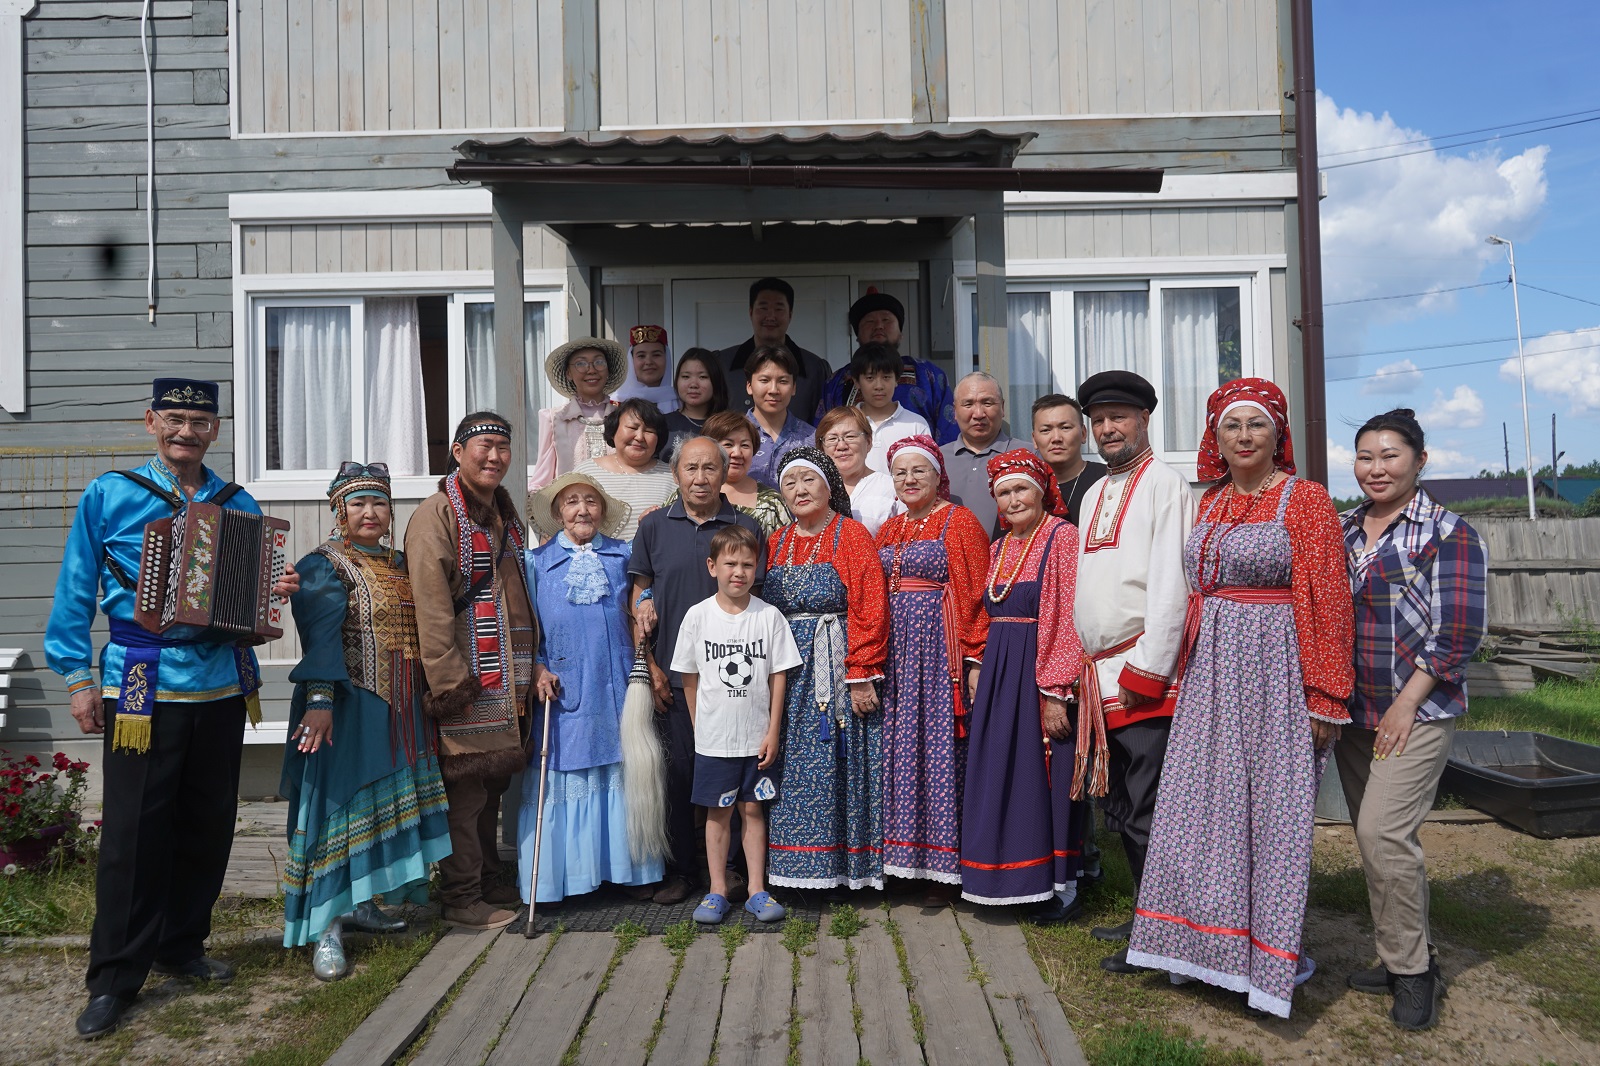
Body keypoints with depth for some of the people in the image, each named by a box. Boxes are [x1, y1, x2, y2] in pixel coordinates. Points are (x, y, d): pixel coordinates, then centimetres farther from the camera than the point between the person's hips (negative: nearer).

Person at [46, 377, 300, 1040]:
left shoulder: (239, 506, 10)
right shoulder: (109, 496, 1)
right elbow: (75, 593, 2)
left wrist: (275, 592, -6)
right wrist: (78, 679, -3)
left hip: (222, 686, 4)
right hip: (142, 686, -4)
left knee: (208, 825, 12)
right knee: (134, 830, -2)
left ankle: (181, 947, 29)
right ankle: (115, 979, 11)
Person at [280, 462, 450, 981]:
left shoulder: (401, 564, 14)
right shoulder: (324, 566, -7)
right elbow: (321, 635, -18)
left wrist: (428, 697, 15)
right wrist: (319, 699, -28)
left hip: (398, 708, 7)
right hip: (348, 705, -7)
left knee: (383, 801, 13)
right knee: (338, 804, -5)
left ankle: (360, 902, 26)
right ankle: (326, 926, 0)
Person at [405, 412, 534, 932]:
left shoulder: (503, 513, 18)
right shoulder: (437, 515, -9)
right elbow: (431, 606, -16)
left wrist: (531, 668, 18)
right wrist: (448, 684, -20)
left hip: (507, 681, 8)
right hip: (465, 680, -8)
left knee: (493, 784, 15)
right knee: (464, 787, -1)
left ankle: (488, 882, 27)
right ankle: (462, 899, 10)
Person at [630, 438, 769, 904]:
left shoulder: (746, 528, 3)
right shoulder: (654, 526, 6)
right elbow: (639, 598, 8)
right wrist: (649, 665, 1)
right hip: (671, 674, 1)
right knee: (677, 772, 6)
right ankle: (681, 869, 20)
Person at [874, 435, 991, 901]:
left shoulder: (959, 522, -1)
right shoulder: (888, 530, 16)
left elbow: (975, 595, -8)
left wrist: (974, 660, -16)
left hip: (940, 648, -6)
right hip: (896, 651, 6)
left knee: (940, 749, -2)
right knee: (901, 751, 7)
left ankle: (944, 864, 8)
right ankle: (906, 854, 18)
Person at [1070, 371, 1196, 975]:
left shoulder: (1165, 484, -6)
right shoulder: (1094, 495, 18)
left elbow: (1171, 586, -15)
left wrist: (1145, 670, -18)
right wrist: (1085, 667, 15)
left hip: (1143, 675, -8)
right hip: (1100, 676, 8)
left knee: (1146, 813, -2)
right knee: (1118, 808, 16)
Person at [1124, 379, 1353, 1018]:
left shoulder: (1305, 499, -5)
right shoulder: (1211, 504, 13)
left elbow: (1327, 599, -10)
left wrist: (1326, 696, -14)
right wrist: (1186, 673, 13)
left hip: (1275, 673, -6)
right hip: (1210, 673, 6)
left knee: (1272, 808, 3)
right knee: (1204, 804, 9)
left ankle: (1276, 952, 18)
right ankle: (1211, 941, 23)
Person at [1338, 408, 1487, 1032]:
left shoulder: (1449, 534, -6)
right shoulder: (1341, 530, 10)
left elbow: (1459, 632, -11)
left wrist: (1407, 704, -14)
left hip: (1417, 711, -6)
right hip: (1353, 711, 6)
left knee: (1382, 832, -13)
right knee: (1374, 837, 11)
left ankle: (1412, 969, 5)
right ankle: (1402, 958, 26)